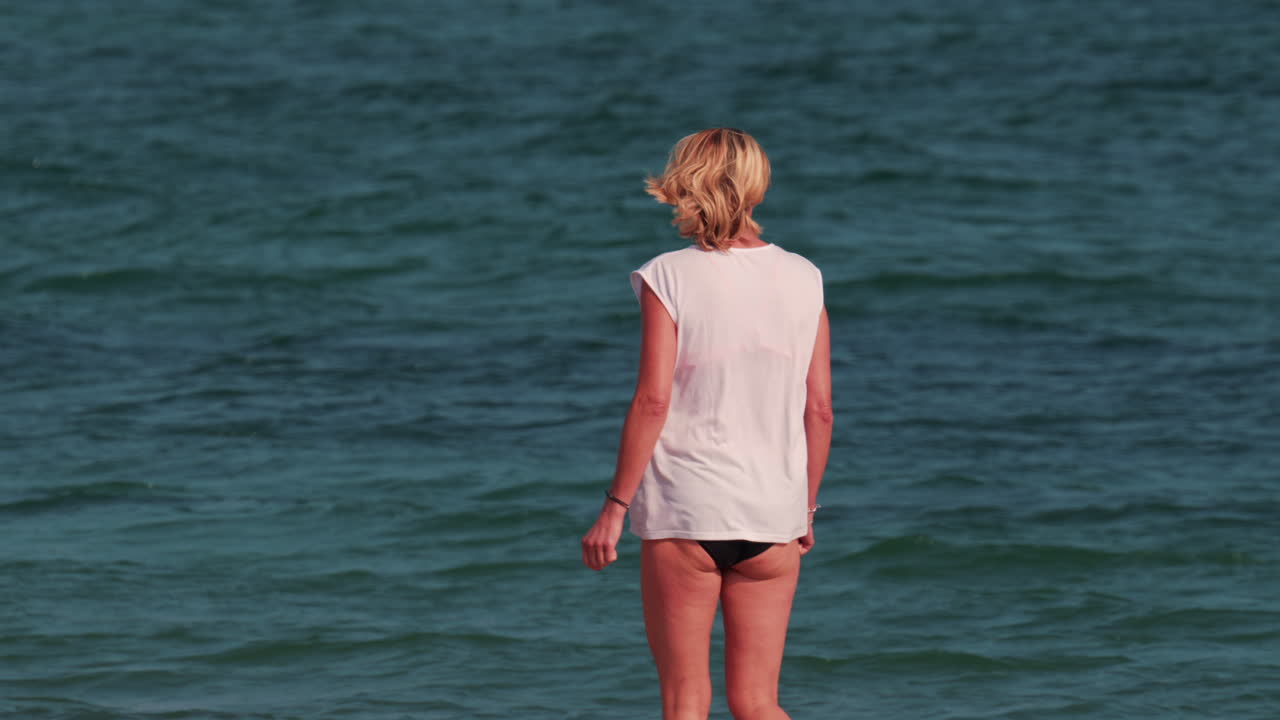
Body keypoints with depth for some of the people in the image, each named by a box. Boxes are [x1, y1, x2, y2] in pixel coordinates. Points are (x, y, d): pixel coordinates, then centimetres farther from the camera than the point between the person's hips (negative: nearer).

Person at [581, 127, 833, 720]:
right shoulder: (802, 281, 4)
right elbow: (819, 409, 5)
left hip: (683, 514, -3)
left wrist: (615, 507, -6)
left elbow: (653, 400, -11)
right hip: (772, 515, 3)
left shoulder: (668, 278, -6)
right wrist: (807, 505, 16)